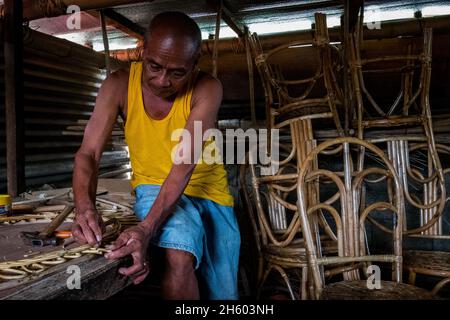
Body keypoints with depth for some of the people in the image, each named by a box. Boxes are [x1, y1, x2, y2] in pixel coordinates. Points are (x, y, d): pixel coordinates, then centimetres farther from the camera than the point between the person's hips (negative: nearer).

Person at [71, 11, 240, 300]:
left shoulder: (207, 89, -20)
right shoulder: (120, 84, -14)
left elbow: (185, 161, -30)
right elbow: (88, 154, -17)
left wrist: (147, 227, -42)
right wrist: (85, 207, -37)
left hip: (210, 193, 1)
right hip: (155, 187, 0)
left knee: (223, 291, 9)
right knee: (179, 258, -30)